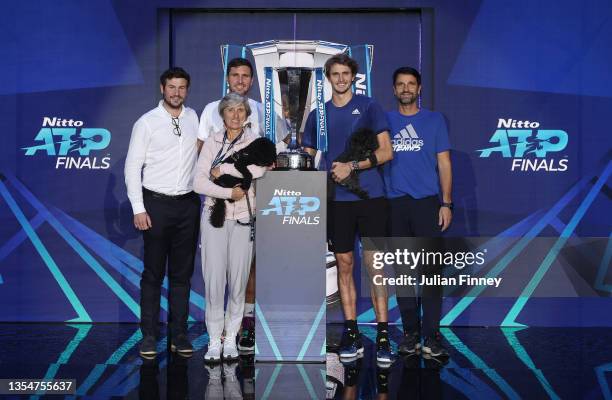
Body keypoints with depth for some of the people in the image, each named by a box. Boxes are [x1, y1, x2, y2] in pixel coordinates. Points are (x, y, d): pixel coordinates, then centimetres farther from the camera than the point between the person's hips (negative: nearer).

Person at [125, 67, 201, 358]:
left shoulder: (195, 118, 8)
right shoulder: (146, 123, -3)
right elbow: (132, 167, -4)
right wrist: (139, 209, -10)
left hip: (188, 204, 3)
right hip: (157, 204, -3)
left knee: (182, 273, 8)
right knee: (153, 273, 2)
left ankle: (179, 335, 16)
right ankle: (149, 336, 11)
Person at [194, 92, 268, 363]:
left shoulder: (254, 140, 3)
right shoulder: (212, 142, 6)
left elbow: (259, 169, -18)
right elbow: (199, 183, -3)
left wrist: (222, 168, -12)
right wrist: (229, 192, -14)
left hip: (243, 218, 0)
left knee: (238, 279, 4)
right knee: (214, 278, -2)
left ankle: (231, 338, 17)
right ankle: (214, 340, 8)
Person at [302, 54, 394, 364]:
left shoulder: (368, 107, 4)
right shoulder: (317, 115, 13)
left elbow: (386, 152, -2)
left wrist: (351, 166, -11)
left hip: (370, 196, -3)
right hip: (336, 200, 3)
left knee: (374, 265, -4)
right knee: (344, 265, 5)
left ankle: (383, 335, 1)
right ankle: (351, 333, 13)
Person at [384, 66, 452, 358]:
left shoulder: (434, 120, 9)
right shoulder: (385, 121, 11)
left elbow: (444, 163, 6)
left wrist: (446, 203, -3)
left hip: (426, 202, -1)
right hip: (394, 203, 2)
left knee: (431, 268, -6)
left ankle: (431, 335, 1)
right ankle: (410, 332, 14)